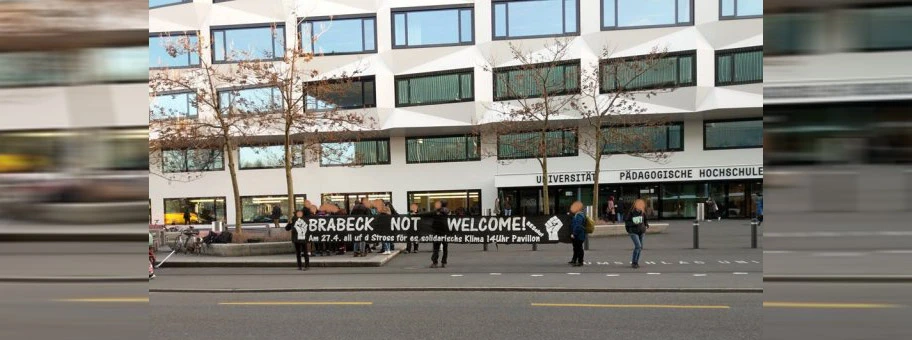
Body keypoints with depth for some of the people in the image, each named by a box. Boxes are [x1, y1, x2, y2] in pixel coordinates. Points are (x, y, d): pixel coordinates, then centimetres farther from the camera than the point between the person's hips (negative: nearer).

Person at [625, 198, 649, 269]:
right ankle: (633, 262, -5)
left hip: (641, 231, 5)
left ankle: (636, 262, 20)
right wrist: (634, 223, -24)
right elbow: (626, 222, -8)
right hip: (633, 232, -5)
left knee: (640, 247, 6)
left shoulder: (643, 212, 0)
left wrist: (647, 224, -6)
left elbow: (645, 220, 15)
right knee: (638, 246, -17)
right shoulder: (631, 212, -11)